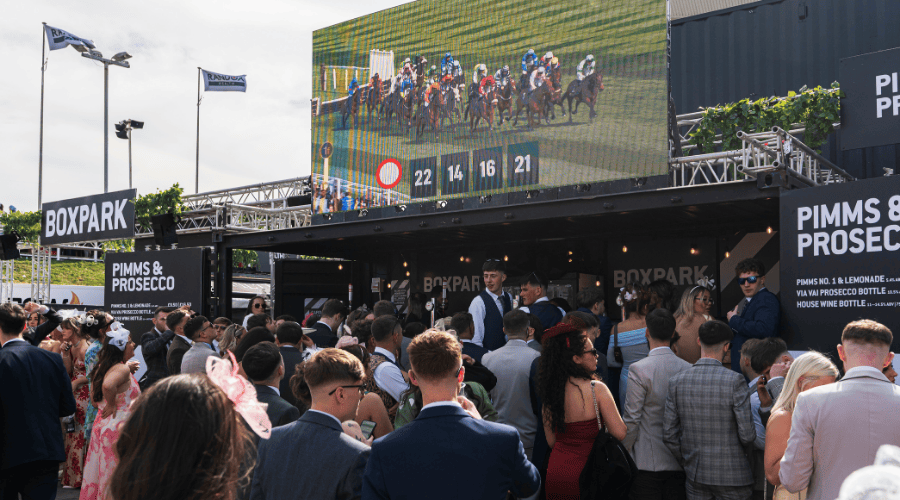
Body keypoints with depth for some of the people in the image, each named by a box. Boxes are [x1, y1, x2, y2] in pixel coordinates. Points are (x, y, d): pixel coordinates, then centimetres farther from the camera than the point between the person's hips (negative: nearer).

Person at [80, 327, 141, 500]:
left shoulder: (102, 367, 12)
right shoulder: (123, 369, -16)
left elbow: (94, 398, 20)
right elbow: (108, 385, -36)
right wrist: (112, 405, -21)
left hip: (102, 426, 9)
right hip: (119, 427, -9)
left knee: (102, 473, 15)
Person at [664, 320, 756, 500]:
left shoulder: (677, 381, -3)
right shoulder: (734, 380, -15)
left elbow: (669, 434, 0)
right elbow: (747, 435, -13)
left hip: (694, 476, 4)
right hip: (731, 475, -3)